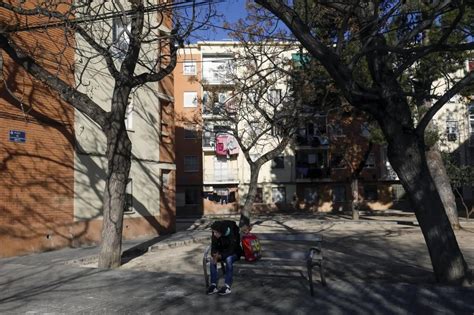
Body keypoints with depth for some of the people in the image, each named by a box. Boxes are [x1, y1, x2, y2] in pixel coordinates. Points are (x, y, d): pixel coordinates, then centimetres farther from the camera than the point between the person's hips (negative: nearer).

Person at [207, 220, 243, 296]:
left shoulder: (232, 235, -28)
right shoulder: (214, 236, -13)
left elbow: (231, 250, -29)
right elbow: (213, 247, -8)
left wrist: (220, 256, -41)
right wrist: (214, 255, -30)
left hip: (234, 253, -5)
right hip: (222, 252, 5)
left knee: (228, 259, -37)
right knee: (212, 260, -24)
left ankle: (227, 286, -37)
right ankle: (213, 285, -24)